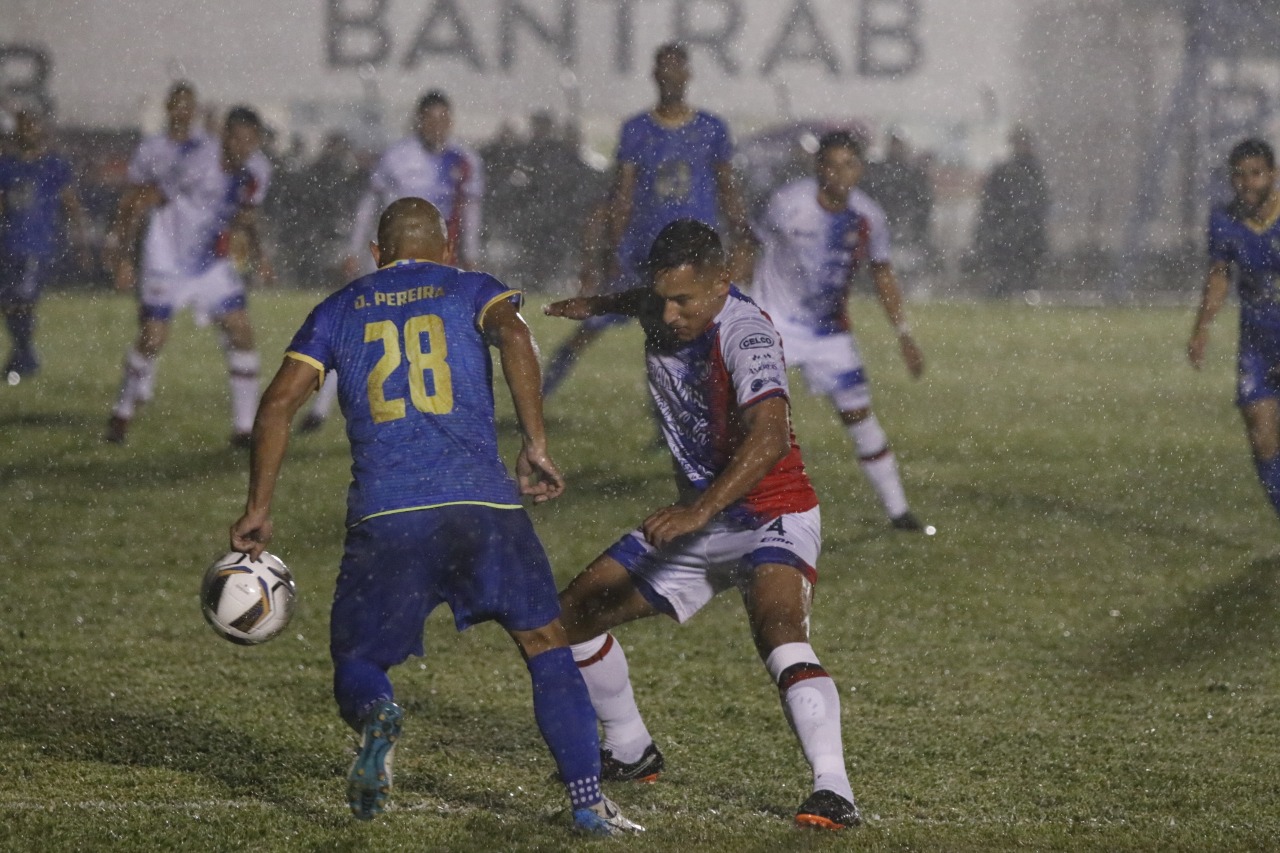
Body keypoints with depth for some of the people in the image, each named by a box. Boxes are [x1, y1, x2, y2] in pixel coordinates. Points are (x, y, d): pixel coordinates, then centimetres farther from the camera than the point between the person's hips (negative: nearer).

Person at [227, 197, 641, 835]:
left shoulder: (337, 312, 20)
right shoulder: (471, 290, 15)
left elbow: (278, 404, 10)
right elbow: (512, 332, -8)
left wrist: (258, 509, 13)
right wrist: (535, 445, -10)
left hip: (382, 517, 1)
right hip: (480, 503, -1)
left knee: (356, 666, 12)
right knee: (546, 644, 11)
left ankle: (377, 715, -24)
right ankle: (587, 801, 0)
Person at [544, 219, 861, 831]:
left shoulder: (745, 336, -28)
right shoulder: (665, 313, -4)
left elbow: (769, 439, -43)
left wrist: (699, 510, -53)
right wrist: (601, 305, 41)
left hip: (770, 519, -9)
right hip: (696, 518, 9)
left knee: (778, 630, -35)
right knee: (572, 614, 9)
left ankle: (833, 792, -42)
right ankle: (631, 754, 27)